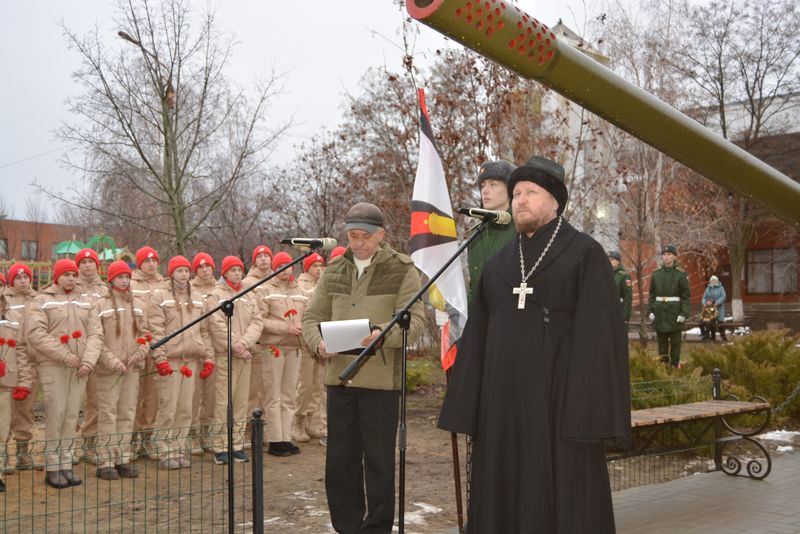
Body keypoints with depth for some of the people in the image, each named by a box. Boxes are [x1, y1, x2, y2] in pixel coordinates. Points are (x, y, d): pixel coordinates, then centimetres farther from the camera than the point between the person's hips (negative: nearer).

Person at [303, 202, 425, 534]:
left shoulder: (402, 270, -2)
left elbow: (415, 321, -10)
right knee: (339, 460, 10)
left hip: (381, 379, -4)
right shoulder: (333, 271, 12)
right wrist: (319, 342, -11)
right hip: (339, 377, 4)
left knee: (378, 462, 4)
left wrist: (382, 333, -28)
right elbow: (312, 318, 11)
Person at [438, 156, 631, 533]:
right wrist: (465, 406, 7)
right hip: (503, 400, 5)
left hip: (559, 397, -5)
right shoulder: (498, 263, 14)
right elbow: (477, 339, 13)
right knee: (503, 499, 8)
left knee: (564, 500, 0)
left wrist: (591, 411, -17)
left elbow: (600, 332, -10)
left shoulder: (585, 255, -2)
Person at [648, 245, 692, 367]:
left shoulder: (681, 274, -3)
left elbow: (687, 296, -5)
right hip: (660, 314, 3)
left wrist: (684, 313, -13)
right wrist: (651, 311, 2)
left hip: (675, 313, -3)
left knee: (675, 343, 2)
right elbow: (652, 294, 11)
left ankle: (674, 366, 8)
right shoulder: (656, 274, 7)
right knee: (662, 343, 8)